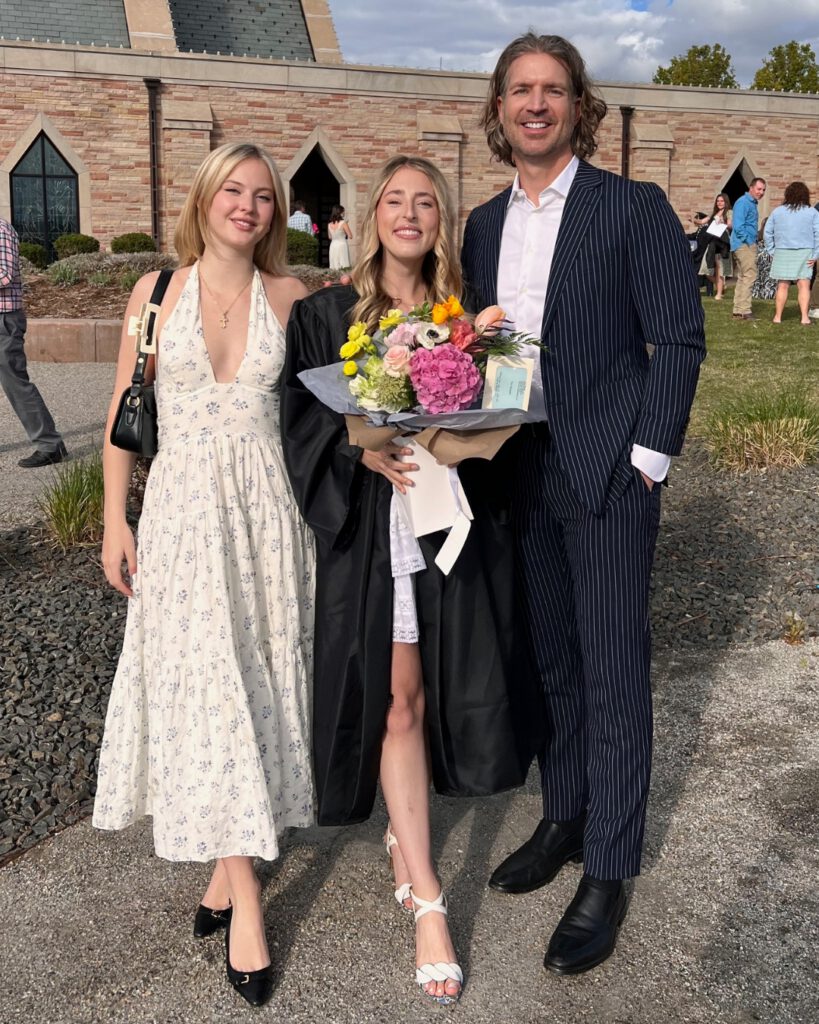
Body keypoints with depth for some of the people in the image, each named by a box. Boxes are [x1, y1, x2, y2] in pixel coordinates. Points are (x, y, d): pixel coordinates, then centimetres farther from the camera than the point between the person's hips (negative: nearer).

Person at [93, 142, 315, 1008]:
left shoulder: (289, 297, 4)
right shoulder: (157, 292, 2)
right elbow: (124, 415, 4)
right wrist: (115, 521, 0)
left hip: (268, 508, 2)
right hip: (184, 506, -1)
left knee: (259, 684, 6)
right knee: (205, 689, -4)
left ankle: (230, 863, 25)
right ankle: (245, 902, 3)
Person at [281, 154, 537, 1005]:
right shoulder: (325, 314, 2)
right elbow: (302, 420, -3)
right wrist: (364, 448, -19)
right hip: (369, 528, -3)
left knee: (442, 688, 8)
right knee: (397, 695, -2)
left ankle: (403, 828, 36)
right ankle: (424, 898, 5)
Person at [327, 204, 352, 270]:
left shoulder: (330, 225, 5)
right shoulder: (343, 223, -10)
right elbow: (350, 236, -8)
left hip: (333, 246, 5)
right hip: (342, 245, -5)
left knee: (334, 269, 7)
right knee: (343, 268, -3)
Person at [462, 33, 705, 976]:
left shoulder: (632, 207, -5)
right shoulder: (485, 223, 12)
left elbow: (677, 339, -7)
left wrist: (645, 456, -13)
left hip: (609, 474, -5)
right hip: (519, 475, 5)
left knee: (613, 673, 1)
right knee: (548, 658, 14)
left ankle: (607, 872, 12)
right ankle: (563, 817, 31)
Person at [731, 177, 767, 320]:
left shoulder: (753, 203, 18)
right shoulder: (743, 203, -13)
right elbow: (738, 226, -20)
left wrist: (753, 242, 15)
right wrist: (748, 241, -16)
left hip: (748, 244, 10)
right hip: (745, 244, -10)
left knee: (742, 278, 11)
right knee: (749, 275, -12)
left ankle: (738, 311, 15)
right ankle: (744, 310, -13)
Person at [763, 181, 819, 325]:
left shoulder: (777, 211, 4)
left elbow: (767, 232, 5)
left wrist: (772, 251, 10)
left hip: (782, 253, 1)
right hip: (804, 253, -1)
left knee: (782, 286, 8)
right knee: (804, 285, 0)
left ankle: (777, 317, 11)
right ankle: (805, 318, -8)